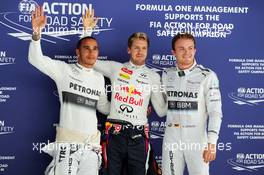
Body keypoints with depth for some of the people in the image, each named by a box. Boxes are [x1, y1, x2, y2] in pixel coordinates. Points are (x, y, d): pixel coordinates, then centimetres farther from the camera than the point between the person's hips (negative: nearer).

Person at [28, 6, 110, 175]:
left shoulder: (99, 78, 13)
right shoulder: (64, 70, 0)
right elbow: (35, 59, -11)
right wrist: (37, 32, -25)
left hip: (92, 141, 4)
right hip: (68, 139, -4)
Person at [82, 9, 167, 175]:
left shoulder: (153, 76, 7)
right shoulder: (115, 68, 6)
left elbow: (161, 110, 7)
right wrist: (87, 29, 2)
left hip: (138, 136, 0)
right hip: (115, 133, 0)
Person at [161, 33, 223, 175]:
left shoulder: (207, 76, -7)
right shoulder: (166, 75, 6)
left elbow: (215, 112, -10)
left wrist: (211, 144, -16)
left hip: (197, 138, -3)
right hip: (171, 138, 3)